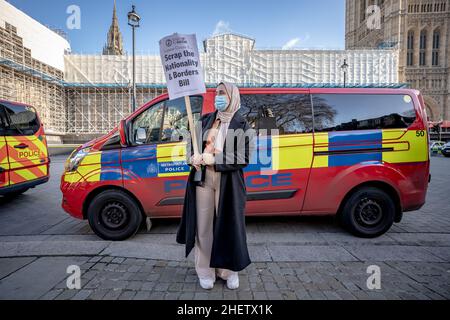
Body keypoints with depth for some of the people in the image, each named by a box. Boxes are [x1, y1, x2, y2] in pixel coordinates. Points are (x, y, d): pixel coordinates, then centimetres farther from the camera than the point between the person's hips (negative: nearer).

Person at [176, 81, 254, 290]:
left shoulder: (241, 125, -1)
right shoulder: (205, 120, 11)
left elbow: (244, 158, -8)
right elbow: (191, 143, 13)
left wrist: (214, 159, -16)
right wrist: (193, 158, -9)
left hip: (228, 183, -3)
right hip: (203, 179, 3)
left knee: (228, 225, 6)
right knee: (204, 225, 7)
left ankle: (229, 269, 25)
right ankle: (205, 271, 22)